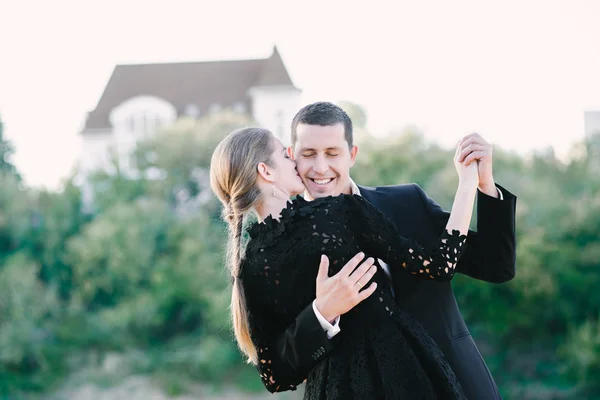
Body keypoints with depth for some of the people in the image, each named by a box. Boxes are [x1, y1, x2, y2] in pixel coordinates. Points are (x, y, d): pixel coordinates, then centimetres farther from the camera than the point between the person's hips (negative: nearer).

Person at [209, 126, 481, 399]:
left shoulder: (249, 268, -4)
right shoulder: (342, 211, -15)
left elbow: (276, 376, 1)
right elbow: (439, 265, -9)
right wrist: (468, 180, -1)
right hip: (402, 373, -3)